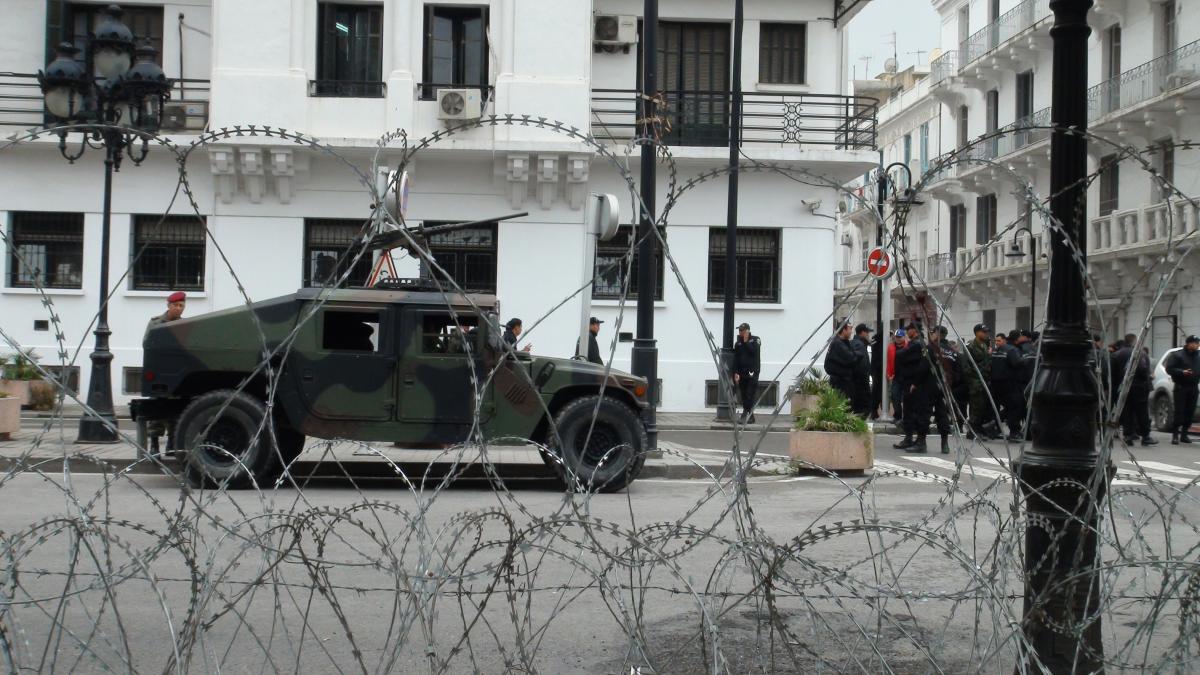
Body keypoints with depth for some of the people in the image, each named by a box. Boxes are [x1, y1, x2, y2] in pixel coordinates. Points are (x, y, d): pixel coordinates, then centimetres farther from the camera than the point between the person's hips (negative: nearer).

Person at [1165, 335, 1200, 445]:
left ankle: (1184, 434, 12)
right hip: (1181, 387, -5)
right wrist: (1182, 372, -21)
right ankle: (1175, 435, -6)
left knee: (1190, 412, 4)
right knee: (1179, 412, -8)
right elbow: (1169, 369, -8)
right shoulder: (1178, 355, -3)